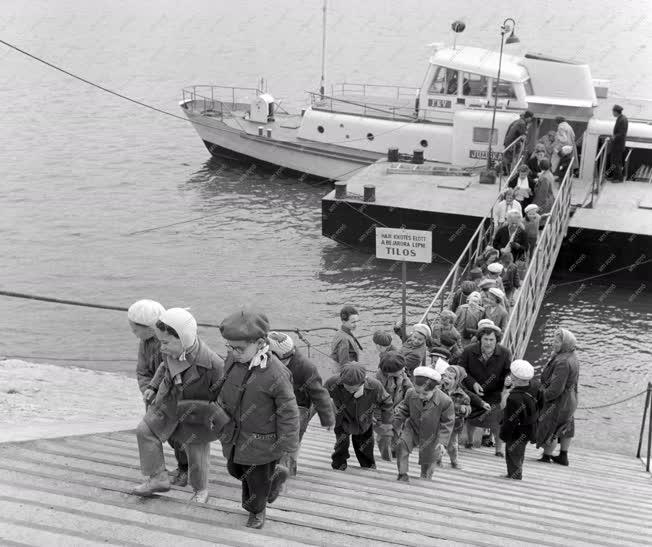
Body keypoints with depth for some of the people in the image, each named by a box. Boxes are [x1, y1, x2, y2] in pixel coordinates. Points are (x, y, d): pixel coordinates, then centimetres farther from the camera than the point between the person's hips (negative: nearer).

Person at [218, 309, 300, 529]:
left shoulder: (276, 374, -32)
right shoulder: (232, 360, -13)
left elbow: (288, 412, -20)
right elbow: (224, 390, 8)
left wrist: (287, 444, -13)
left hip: (262, 441, -6)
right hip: (235, 434, 6)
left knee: (257, 480, 14)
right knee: (235, 469, 24)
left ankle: (256, 510, 45)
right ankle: (276, 474, 47)